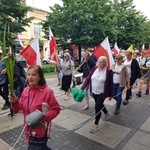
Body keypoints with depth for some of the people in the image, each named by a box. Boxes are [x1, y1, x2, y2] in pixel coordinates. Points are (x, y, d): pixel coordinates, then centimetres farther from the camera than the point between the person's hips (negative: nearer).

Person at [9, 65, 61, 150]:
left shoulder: (47, 91, -20)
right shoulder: (26, 90, -3)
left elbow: (56, 109, -13)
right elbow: (21, 107, 4)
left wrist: (44, 116, -25)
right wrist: (15, 102, -14)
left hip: (41, 131, -6)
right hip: (29, 129, 6)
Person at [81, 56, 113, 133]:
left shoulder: (108, 71, -14)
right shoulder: (94, 69, -3)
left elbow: (110, 84, -9)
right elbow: (88, 79, -3)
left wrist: (111, 95, -5)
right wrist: (82, 88, -10)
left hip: (102, 93, -5)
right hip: (94, 92, 6)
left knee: (97, 107, -8)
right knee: (99, 104, 24)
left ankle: (96, 124, 11)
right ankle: (106, 113, 54)